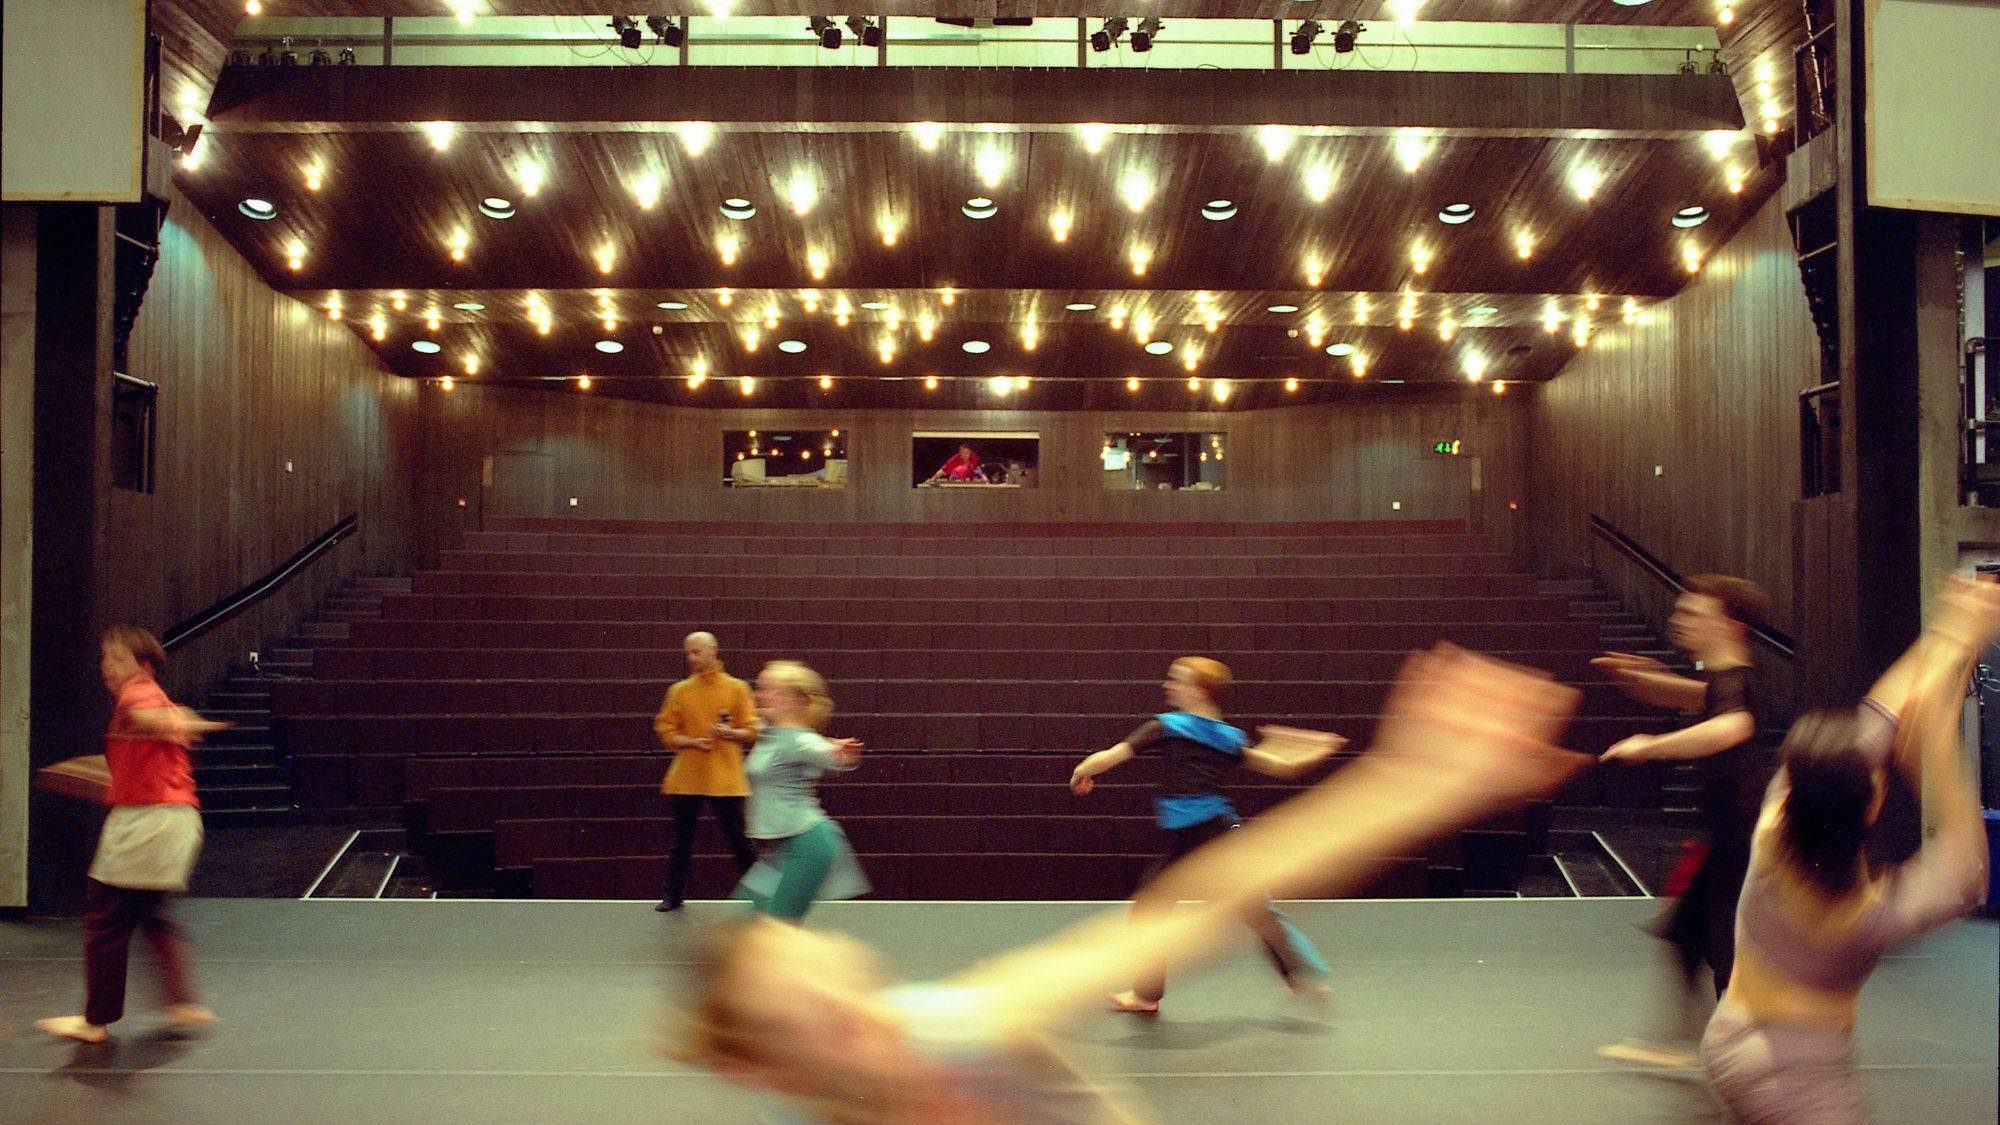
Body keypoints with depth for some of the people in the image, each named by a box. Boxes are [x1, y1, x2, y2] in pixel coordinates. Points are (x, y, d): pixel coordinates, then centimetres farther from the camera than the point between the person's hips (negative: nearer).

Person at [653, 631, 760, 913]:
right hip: (686, 780, 2)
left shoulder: (736, 688, 1)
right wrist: (692, 742, -12)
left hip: (725, 779, -2)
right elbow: (665, 731, 4)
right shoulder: (679, 691, 6)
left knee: (738, 840, 1)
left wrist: (730, 733, -19)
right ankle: (673, 896, 21)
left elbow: (751, 731, 1)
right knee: (681, 841, 8)